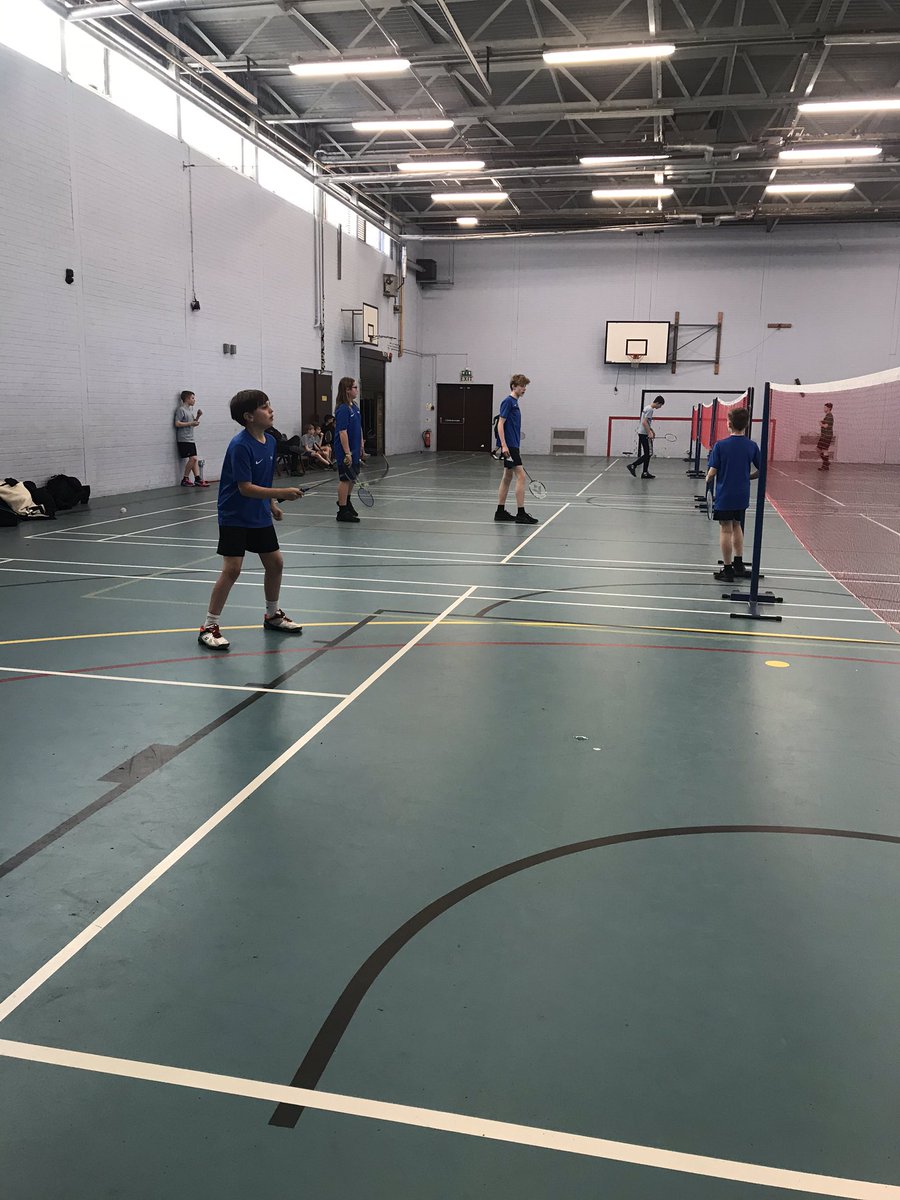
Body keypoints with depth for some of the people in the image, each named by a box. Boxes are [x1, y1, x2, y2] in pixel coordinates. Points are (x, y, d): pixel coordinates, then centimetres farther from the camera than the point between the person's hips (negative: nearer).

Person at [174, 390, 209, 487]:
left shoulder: (190, 409, 18)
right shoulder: (181, 409, -9)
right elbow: (177, 424, -17)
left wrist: (198, 416, 9)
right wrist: (191, 423, -17)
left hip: (190, 439, 9)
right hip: (184, 439, -9)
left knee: (194, 459, 3)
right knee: (193, 458, -13)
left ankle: (197, 479, 2)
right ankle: (185, 479, -4)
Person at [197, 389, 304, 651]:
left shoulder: (270, 441, 3)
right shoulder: (240, 446, -22)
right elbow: (245, 487, -26)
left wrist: (272, 504, 10)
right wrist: (282, 493, -29)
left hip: (260, 516, 8)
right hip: (234, 518, -8)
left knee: (275, 563, 12)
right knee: (232, 569, -12)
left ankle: (272, 615, 32)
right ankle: (209, 626, -2)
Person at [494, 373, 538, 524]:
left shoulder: (514, 403, 18)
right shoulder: (508, 401, -10)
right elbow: (500, 424, -15)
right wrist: (504, 445, -22)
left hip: (513, 446, 10)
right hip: (509, 446, -10)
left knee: (507, 478, 10)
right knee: (521, 476, -12)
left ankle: (500, 512, 14)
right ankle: (521, 514, -13)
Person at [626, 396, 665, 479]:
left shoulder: (648, 408, 17)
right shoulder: (650, 409, -13)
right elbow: (644, 422, -22)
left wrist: (652, 431, 29)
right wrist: (649, 433, -24)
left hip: (642, 433, 10)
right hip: (644, 434, -10)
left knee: (647, 454, 9)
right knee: (648, 454, -9)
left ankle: (645, 473, 8)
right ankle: (633, 466, -9)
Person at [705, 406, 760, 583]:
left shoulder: (720, 445, -13)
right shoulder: (752, 446, -2)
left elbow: (712, 471, -14)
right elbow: (760, 470, 4)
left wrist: (708, 479, 7)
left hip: (724, 495, -4)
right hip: (742, 495, 4)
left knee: (726, 530, 2)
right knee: (736, 526, 22)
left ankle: (728, 570, 6)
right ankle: (739, 564, 27)